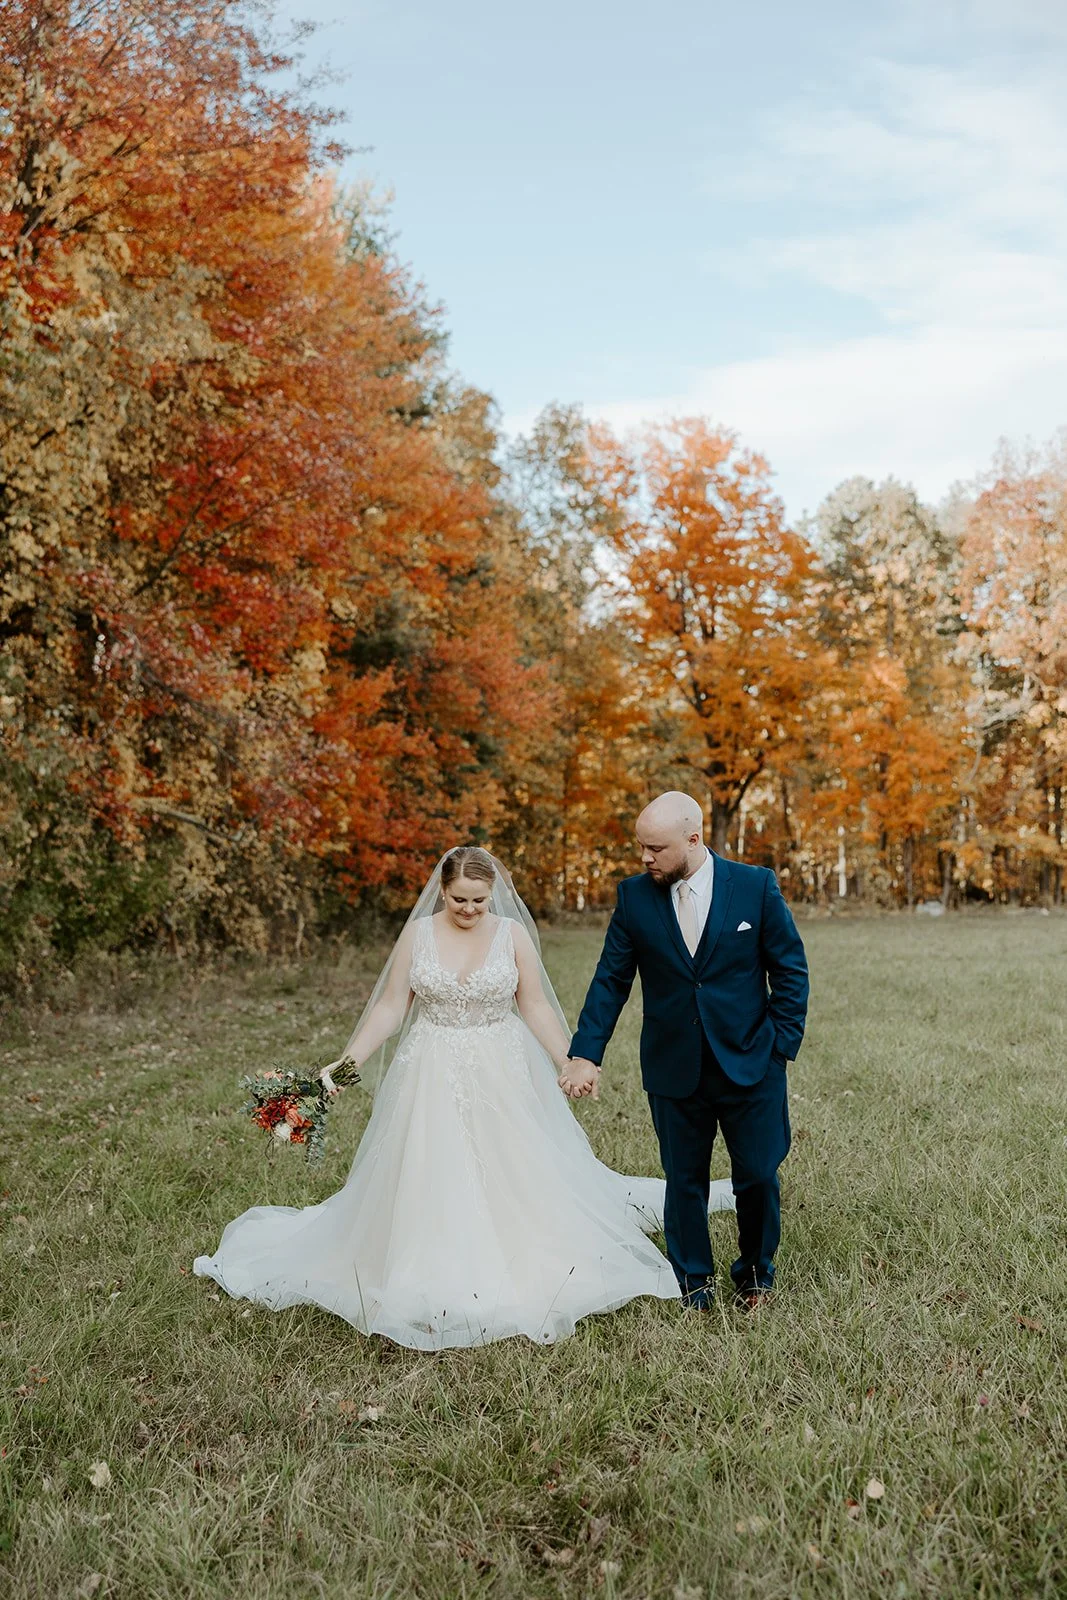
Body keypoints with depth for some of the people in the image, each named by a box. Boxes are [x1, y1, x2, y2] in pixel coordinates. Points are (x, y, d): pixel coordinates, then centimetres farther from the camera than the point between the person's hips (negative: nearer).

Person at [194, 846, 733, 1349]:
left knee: (513, 1177, 3)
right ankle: (432, 1294, 14)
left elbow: (536, 1006, 0)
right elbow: (390, 1007, 0)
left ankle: (518, 1282, 22)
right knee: (430, 1183, 1)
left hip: (502, 1079, 0)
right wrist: (347, 1062, -7)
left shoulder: (512, 933, -3)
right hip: (432, 1079, 0)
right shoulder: (418, 934, -2)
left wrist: (569, 1064, -7)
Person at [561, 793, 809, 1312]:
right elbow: (610, 980, 1)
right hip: (673, 1070, 1)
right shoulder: (634, 896, -3)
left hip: (750, 1065, -1)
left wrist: (782, 1045, -5)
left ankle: (755, 1274, 33)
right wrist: (585, 1054, -5)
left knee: (758, 1178, 8)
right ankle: (694, 1283, 30)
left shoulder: (756, 886, -7)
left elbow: (790, 972, -1)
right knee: (684, 1182, 10)